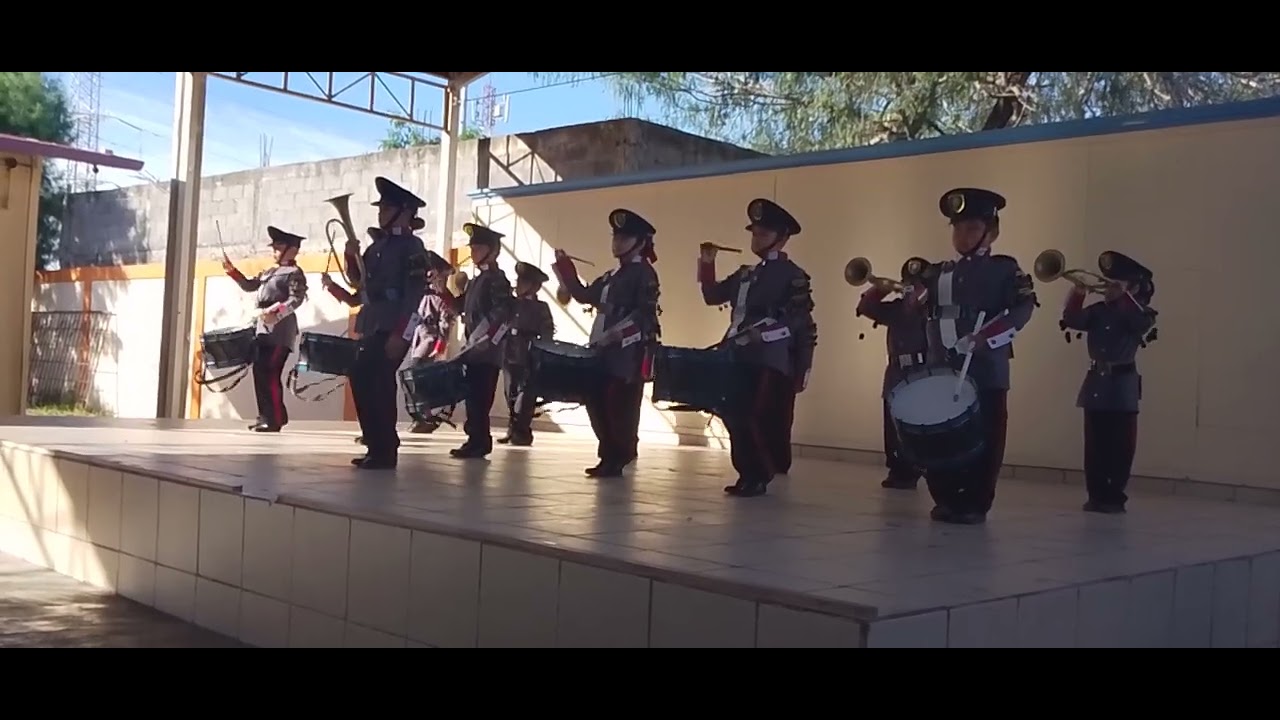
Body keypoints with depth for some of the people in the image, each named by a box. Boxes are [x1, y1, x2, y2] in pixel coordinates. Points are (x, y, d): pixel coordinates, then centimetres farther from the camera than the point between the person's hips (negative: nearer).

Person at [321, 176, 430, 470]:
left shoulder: (411, 245, -7)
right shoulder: (378, 244, 17)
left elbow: (414, 294, -14)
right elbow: (360, 280, 20)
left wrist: (399, 334, -20)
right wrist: (352, 256, 1)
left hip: (392, 329, -8)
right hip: (372, 326, 8)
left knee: (379, 385, -9)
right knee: (363, 382, 8)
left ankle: (384, 451, -2)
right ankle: (377, 447, 16)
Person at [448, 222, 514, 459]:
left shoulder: (497, 278, -8)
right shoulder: (477, 281, 20)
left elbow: (502, 314, -18)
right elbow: (462, 308, 23)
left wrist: (484, 341, -20)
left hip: (486, 352, -9)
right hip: (474, 350, 9)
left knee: (479, 398, -10)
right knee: (473, 397, 9)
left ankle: (479, 443, -7)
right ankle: (477, 441, 13)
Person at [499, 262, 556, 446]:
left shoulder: (541, 307, 0)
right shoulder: (512, 304, 13)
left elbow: (547, 334, -5)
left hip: (528, 359, -5)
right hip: (510, 357, 5)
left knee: (525, 395, -4)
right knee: (511, 395, 7)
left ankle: (522, 432, -3)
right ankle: (512, 430, 12)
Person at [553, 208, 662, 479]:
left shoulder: (644, 273, -5)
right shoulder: (611, 277, 22)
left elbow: (645, 313, -15)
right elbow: (584, 295, 22)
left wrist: (616, 334, -24)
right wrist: (564, 265, 18)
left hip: (629, 354, -9)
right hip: (605, 353, 9)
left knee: (621, 406, -8)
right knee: (597, 403, 8)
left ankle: (617, 460, 0)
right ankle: (609, 457, 17)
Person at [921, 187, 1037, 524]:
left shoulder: (1005, 269, 2)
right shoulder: (938, 274, 18)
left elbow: (1023, 309, -11)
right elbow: (925, 315, 18)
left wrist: (985, 337, -23)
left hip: (987, 373, -4)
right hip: (944, 371, 4)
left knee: (984, 440, -2)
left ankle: (975, 504, 7)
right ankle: (946, 500, 17)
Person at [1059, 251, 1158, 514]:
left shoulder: (1141, 313, -3)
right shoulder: (1098, 311, 9)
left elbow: (1142, 325, -24)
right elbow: (1072, 320, -2)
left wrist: (1123, 295, -21)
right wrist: (1078, 293, -13)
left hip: (1122, 386, -5)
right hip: (1096, 382, 5)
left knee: (1120, 447, -1)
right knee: (1094, 445, 6)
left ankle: (1115, 497, 4)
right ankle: (1096, 496, 13)